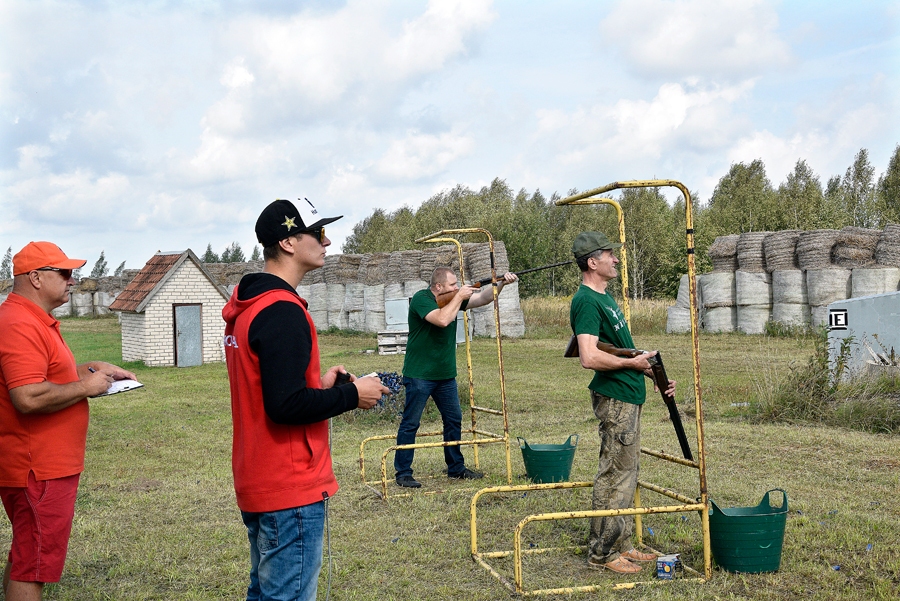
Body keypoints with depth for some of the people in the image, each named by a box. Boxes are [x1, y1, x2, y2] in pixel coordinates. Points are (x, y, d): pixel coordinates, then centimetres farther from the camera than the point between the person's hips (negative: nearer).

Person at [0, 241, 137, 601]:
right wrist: (86, 387, -17)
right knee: (32, 567, -3)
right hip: (39, 470, -11)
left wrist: (90, 369, 14)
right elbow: (29, 398, -30)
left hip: (46, 466, 11)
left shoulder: (36, 322, 15)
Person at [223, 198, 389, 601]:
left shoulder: (246, 306, 11)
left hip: (256, 483, 10)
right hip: (291, 490, -10)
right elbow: (286, 406, -25)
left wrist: (318, 384, 9)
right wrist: (352, 394, -13)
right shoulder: (283, 311, -20)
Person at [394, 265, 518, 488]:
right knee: (410, 423, -2)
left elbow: (482, 298, 6)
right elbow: (442, 319, -30)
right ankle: (403, 473, 6)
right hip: (419, 375, -8)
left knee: (454, 420, 13)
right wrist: (459, 297, -19)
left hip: (446, 374, 8)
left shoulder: (453, 298, 7)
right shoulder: (421, 299, -15)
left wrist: (501, 283, -9)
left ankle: (456, 468, 25)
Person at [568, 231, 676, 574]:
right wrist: (633, 363, -16)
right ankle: (601, 553, 6)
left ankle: (621, 544, 26)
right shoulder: (587, 301, -17)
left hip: (628, 396, 10)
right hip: (614, 398, -10)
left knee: (626, 472, 16)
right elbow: (590, 358, -27)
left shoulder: (605, 297, 16)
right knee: (615, 475, -4)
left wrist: (652, 372, 15)